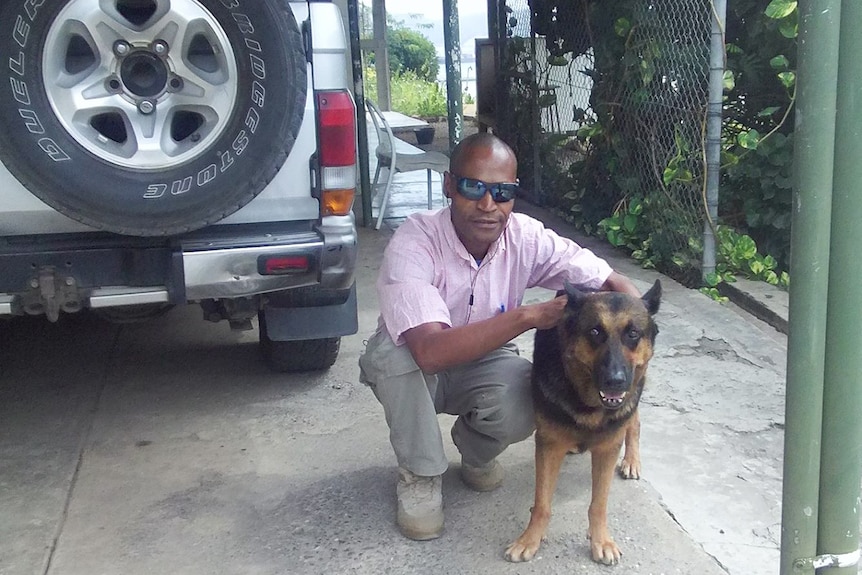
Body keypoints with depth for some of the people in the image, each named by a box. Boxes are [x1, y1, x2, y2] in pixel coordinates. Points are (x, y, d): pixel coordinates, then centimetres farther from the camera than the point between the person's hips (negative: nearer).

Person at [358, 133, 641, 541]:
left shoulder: (526, 238, -19)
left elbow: (614, 282, -12)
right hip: (406, 369, -2)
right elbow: (430, 351, -44)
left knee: (525, 406, -30)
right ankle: (420, 475, -10)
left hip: (485, 363, 2)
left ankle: (475, 450, 8)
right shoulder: (413, 243, -32)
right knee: (392, 352, -36)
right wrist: (529, 316, -44)